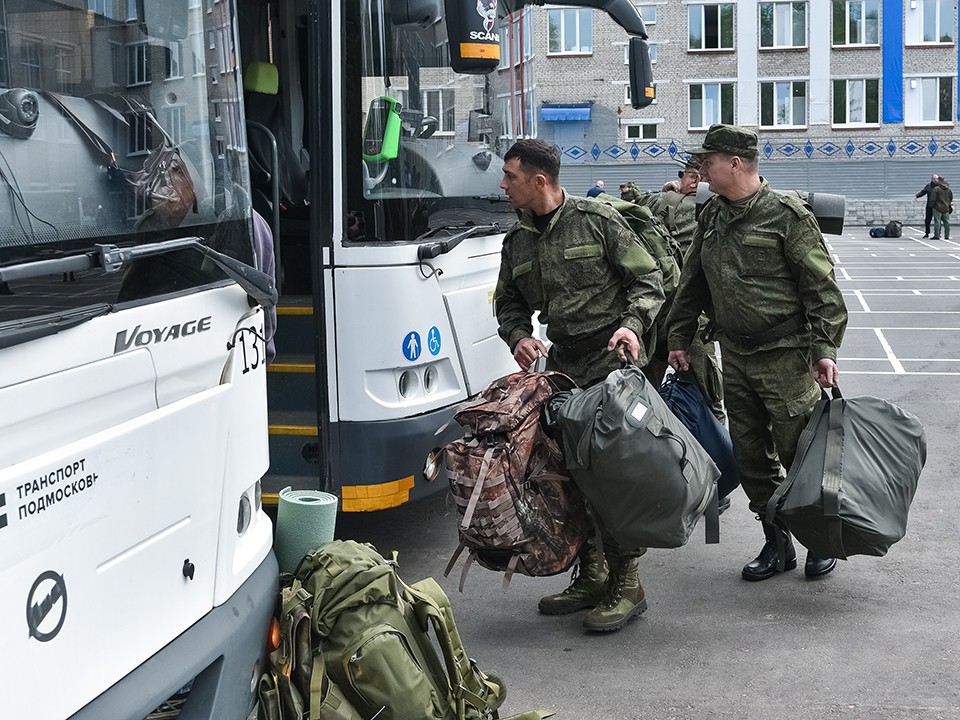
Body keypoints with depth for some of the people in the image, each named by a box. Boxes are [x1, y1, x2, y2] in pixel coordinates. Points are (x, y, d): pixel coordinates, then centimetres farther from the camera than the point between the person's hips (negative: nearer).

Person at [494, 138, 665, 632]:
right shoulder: (517, 240, 13)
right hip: (562, 364, 6)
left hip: (612, 359, -6)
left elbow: (647, 281, -1)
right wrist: (518, 336, -1)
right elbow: (508, 302, 20)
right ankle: (590, 576, 22)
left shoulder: (597, 221, -4)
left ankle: (625, 582, -2)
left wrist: (632, 325, -18)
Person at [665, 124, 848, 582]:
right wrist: (678, 338, 17)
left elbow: (821, 287, -11)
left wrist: (824, 349, -16)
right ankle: (777, 544, 22)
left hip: (785, 356, -7)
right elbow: (692, 283, 19)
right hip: (734, 355, 7)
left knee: (798, 451, -2)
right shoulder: (711, 217, 11)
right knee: (750, 456, 10)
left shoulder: (787, 215, -10)